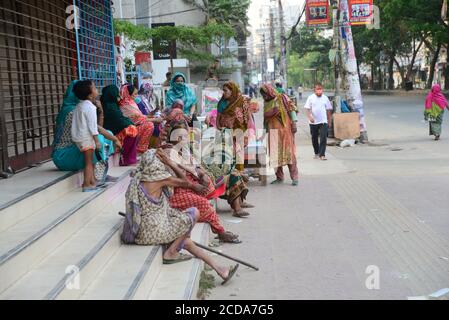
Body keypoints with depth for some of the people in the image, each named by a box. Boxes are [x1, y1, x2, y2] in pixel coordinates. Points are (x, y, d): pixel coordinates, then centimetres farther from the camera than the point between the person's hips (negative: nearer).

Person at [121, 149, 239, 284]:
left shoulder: (138, 179, 8)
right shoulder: (159, 178, -13)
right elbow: (185, 183, 2)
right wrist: (196, 186, 23)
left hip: (140, 233, 9)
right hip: (154, 231, -9)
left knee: (187, 242, 19)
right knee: (194, 213, 0)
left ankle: (219, 269, 24)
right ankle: (171, 253, 6)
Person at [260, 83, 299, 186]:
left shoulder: (282, 98, -1)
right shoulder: (266, 103, 14)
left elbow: (291, 109, -5)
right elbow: (265, 116, 22)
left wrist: (293, 123, -11)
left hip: (285, 129, -5)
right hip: (273, 131, 5)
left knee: (289, 152, -5)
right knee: (275, 154, 4)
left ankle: (294, 177, -3)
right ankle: (279, 177, 14)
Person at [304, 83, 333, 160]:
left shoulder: (325, 98, 5)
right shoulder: (311, 98, -1)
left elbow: (328, 110, 12)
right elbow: (307, 109, -4)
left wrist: (329, 121, 14)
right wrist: (310, 117, -20)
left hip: (323, 121, 0)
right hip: (313, 122, 0)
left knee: (323, 138, -11)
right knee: (314, 138, 11)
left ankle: (322, 154, -10)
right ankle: (316, 153, 28)